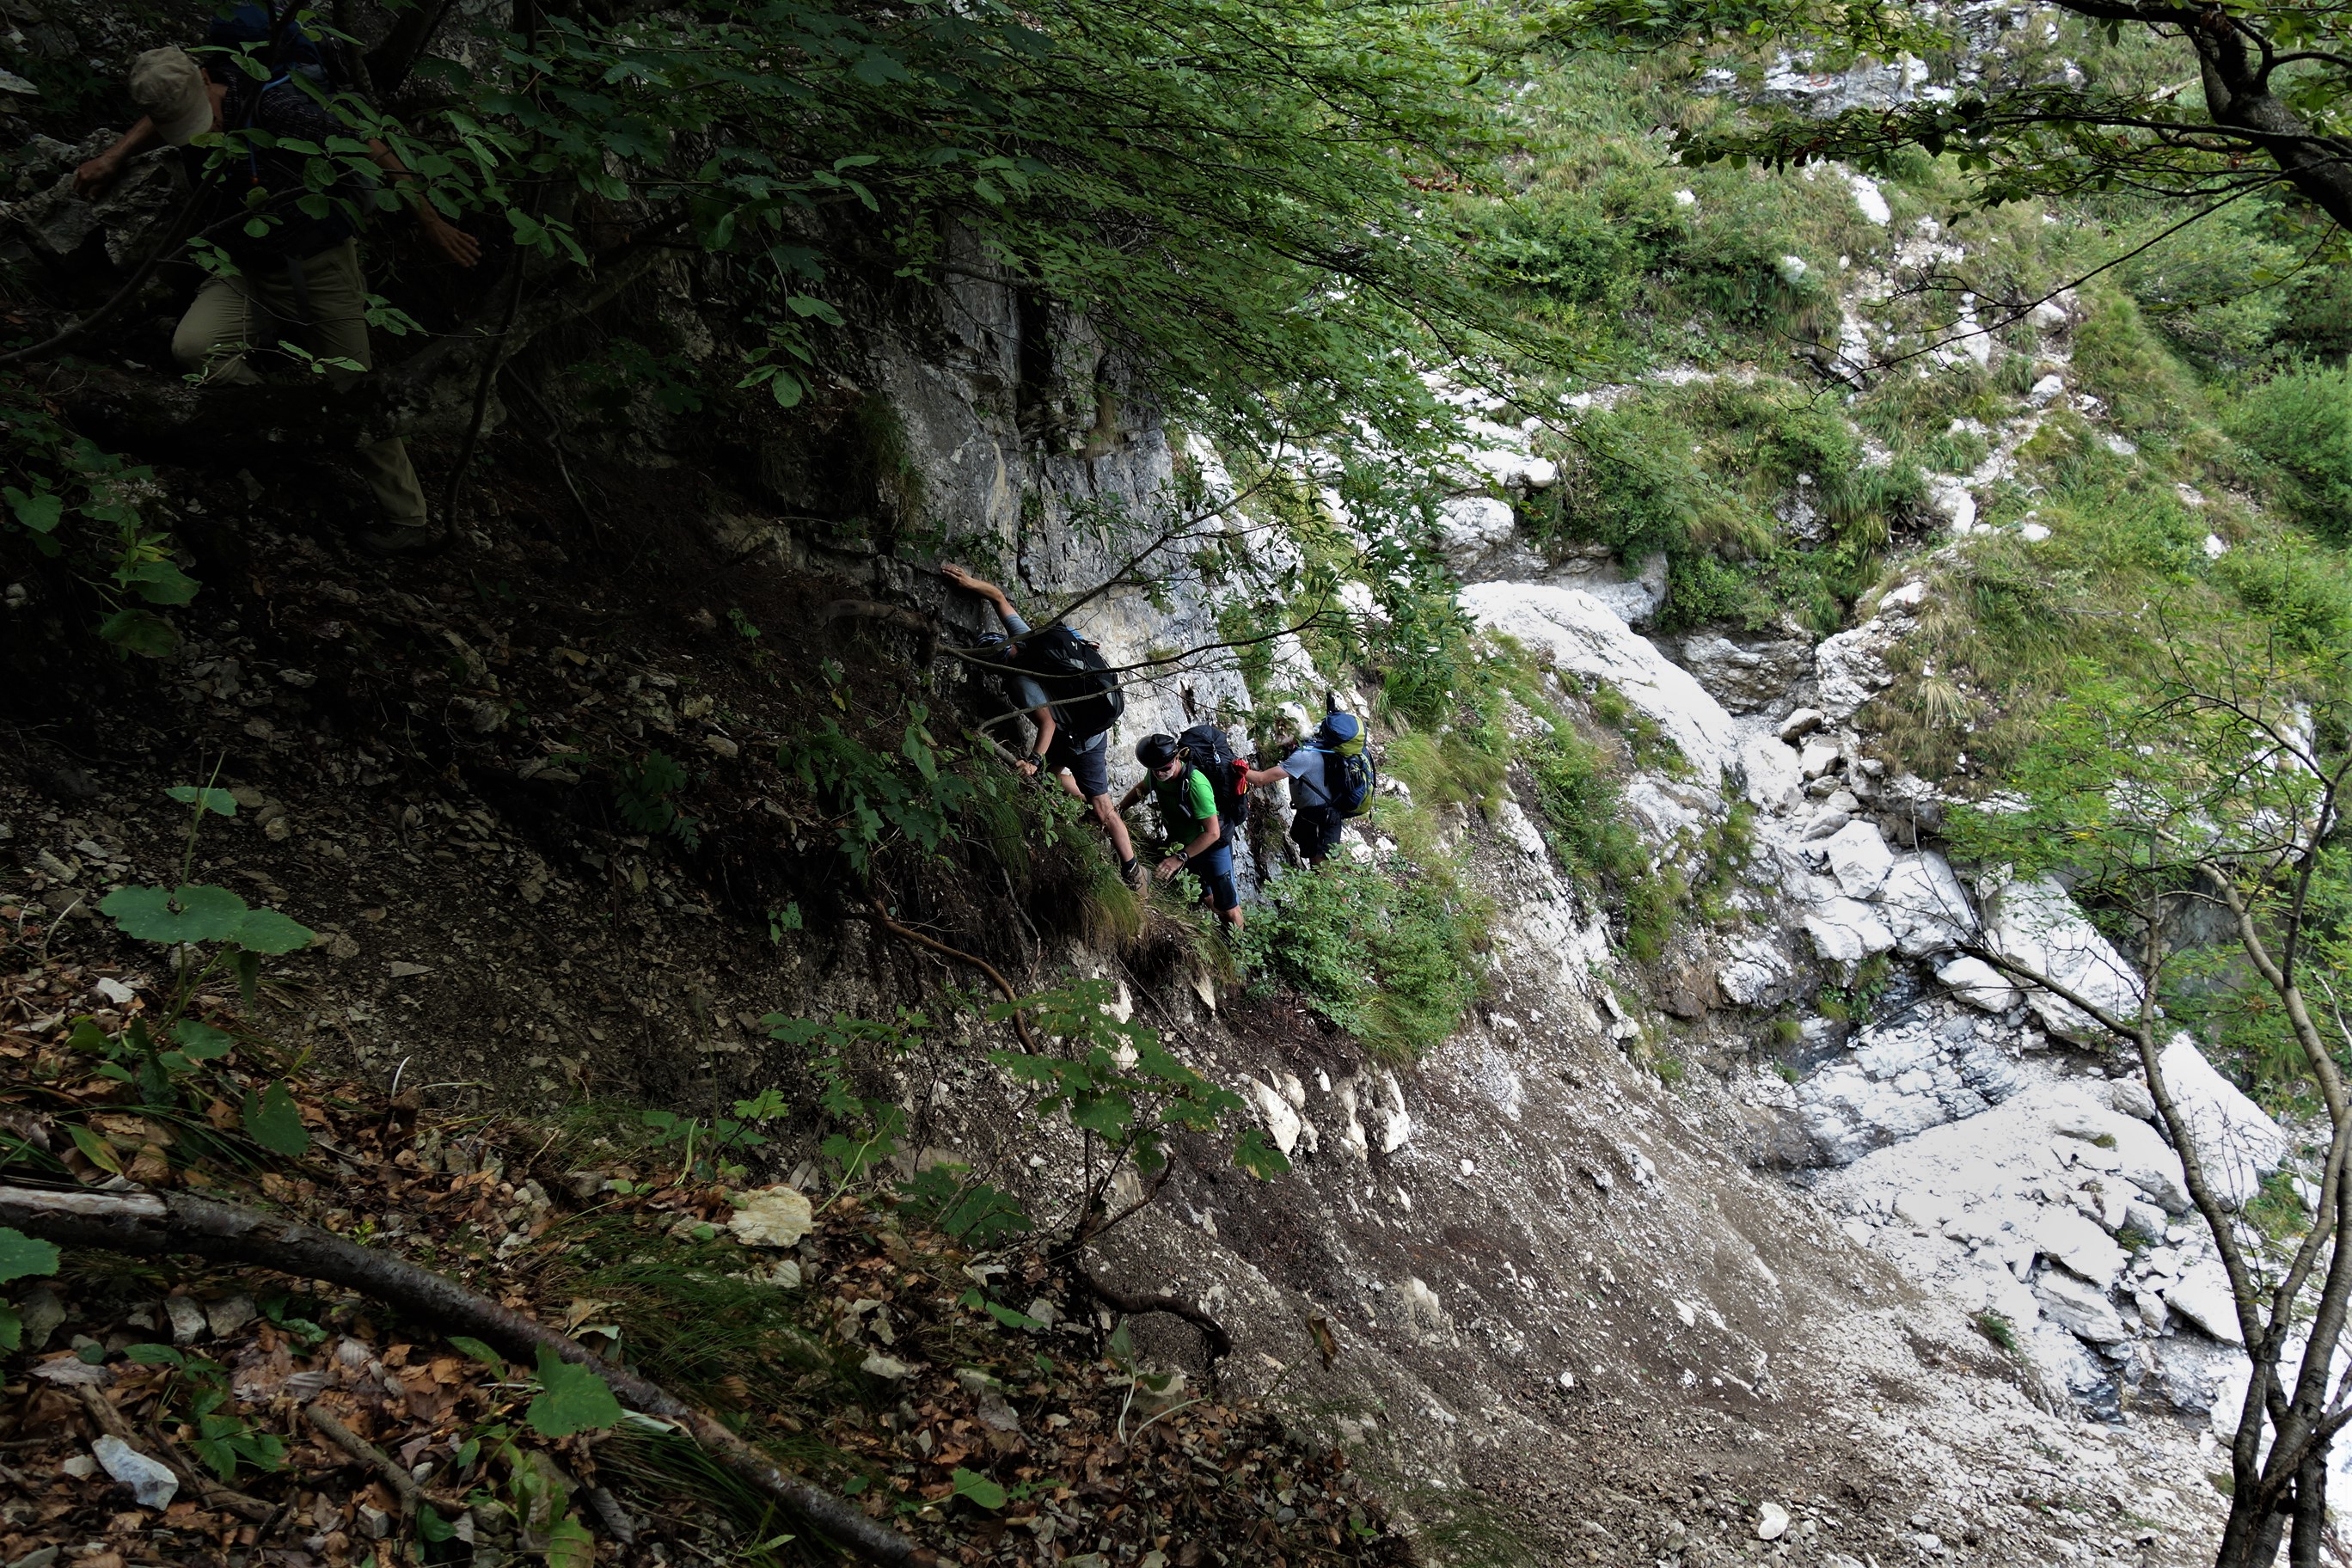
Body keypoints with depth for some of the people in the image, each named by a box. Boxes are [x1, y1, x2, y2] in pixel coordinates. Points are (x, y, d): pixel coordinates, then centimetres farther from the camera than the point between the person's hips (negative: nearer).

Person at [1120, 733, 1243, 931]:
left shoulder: (1195, 784, -37)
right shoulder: (1155, 774, -16)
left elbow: (1212, 833, -34)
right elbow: (1141, 789, 10)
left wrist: (1179, 858, -36)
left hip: (1212, 846, -6)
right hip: (1181, 844, 6)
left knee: (1228, 907, -4)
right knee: (1209, 899, 16)